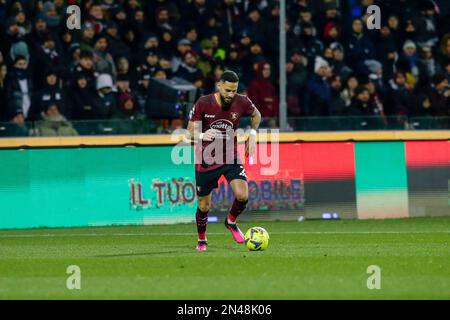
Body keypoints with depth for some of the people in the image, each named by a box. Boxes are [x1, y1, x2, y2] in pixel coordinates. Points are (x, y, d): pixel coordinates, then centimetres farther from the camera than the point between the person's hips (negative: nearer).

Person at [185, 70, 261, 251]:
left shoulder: (241, 102, -11)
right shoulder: (203, 104, -17)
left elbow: (256, 115, 13)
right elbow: (189, 133, -13)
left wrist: (252, 134, -3)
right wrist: (201, 136, -34)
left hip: (231, 158, 1)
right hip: (206, 161, -1)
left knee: (242, 195, -19)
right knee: (204, 206, 6)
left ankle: (231, 222, 13)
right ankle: (201, 240, 33)